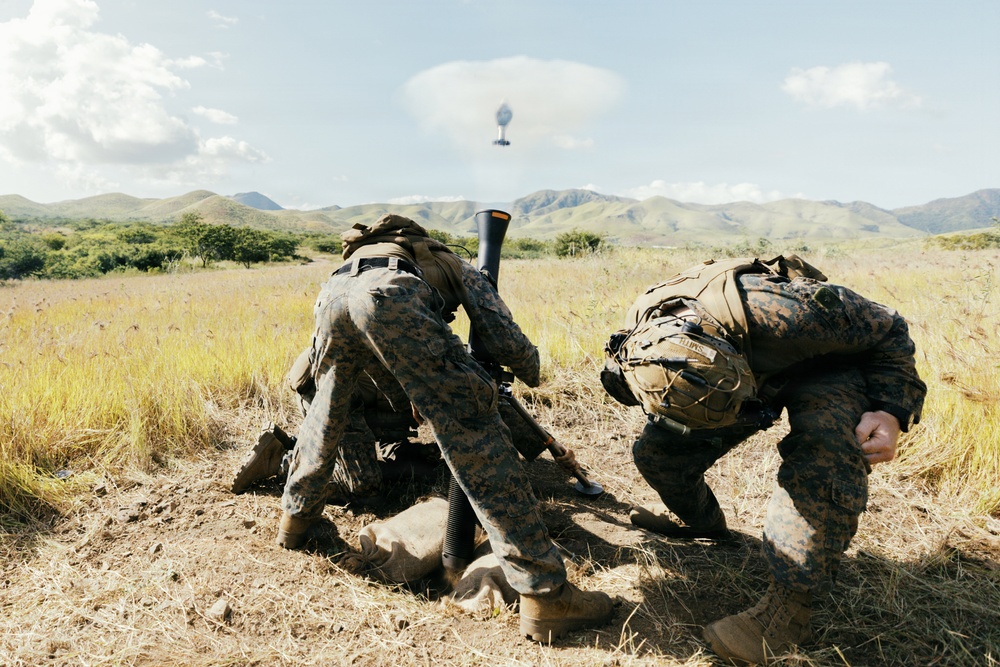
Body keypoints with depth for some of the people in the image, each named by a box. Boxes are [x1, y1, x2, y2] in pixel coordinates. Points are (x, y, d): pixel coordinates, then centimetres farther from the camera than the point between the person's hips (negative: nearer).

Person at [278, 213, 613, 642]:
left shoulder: (369, 254, 48)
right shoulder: (461, 270, 35)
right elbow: (507, 343, 18)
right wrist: (531, 372, 42)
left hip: (333, 292, 6)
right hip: (389, 296, -5)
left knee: (327, 411, 33)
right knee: (472, 430, -5)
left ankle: (295, 518, 49)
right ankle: (544, 594, -5)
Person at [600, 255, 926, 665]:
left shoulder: (781, 313, -44)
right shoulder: (641, 348, -29)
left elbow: (888, 330, -23)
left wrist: (891, 411, -29)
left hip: (824, 365, -4)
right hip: (756, 368, 4)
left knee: (821, 460, -33)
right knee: (655, 450, -3)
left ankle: (790, 607, -24)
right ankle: (699, 520, 28)